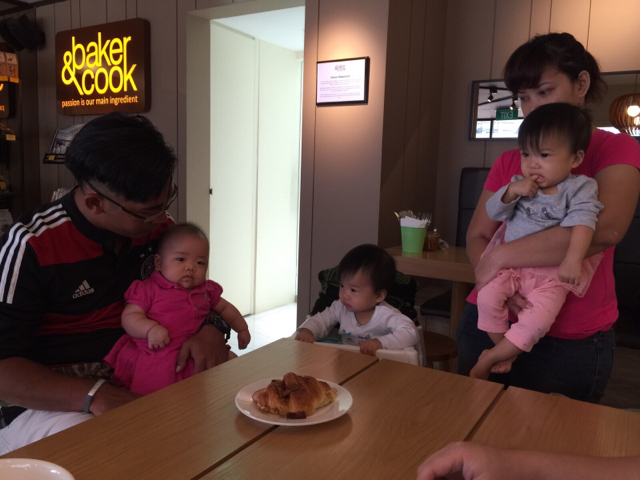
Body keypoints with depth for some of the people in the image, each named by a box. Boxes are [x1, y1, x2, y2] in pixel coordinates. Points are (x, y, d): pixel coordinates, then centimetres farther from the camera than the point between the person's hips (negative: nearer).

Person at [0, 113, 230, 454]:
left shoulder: (157, 226, 1)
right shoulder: (31, 246, -15)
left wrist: (211, 329, -9)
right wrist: (92, 395, -29)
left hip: (138, 380, 7)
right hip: (54, 398, -6)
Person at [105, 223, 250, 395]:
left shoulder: (206, 290, 15)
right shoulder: (148, 289, 1)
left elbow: (225, 308, 31)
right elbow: (129, 317, -6)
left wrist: (242, 328, 28)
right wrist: (151, 328, -23)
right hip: (154, 359, -6)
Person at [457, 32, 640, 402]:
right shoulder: (509, 162, 9)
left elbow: (606, 229, -22)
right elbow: (477, 237, 5)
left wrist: (501, 256, -19)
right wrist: (493, 281, -16)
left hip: (573, 342, -4)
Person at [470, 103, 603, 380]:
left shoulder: (579, 188, -5)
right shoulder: (520, 184, 7)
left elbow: (583, 221, -20)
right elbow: (493, 213, 4)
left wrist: (573, 259, -36)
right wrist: (511, 191, -15)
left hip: (551, 275, -3)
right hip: (511, 265, 4)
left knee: (536, 321, -24)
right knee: (487, 297, -21)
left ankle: (489, 359, -4)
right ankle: (506, 353, 3)